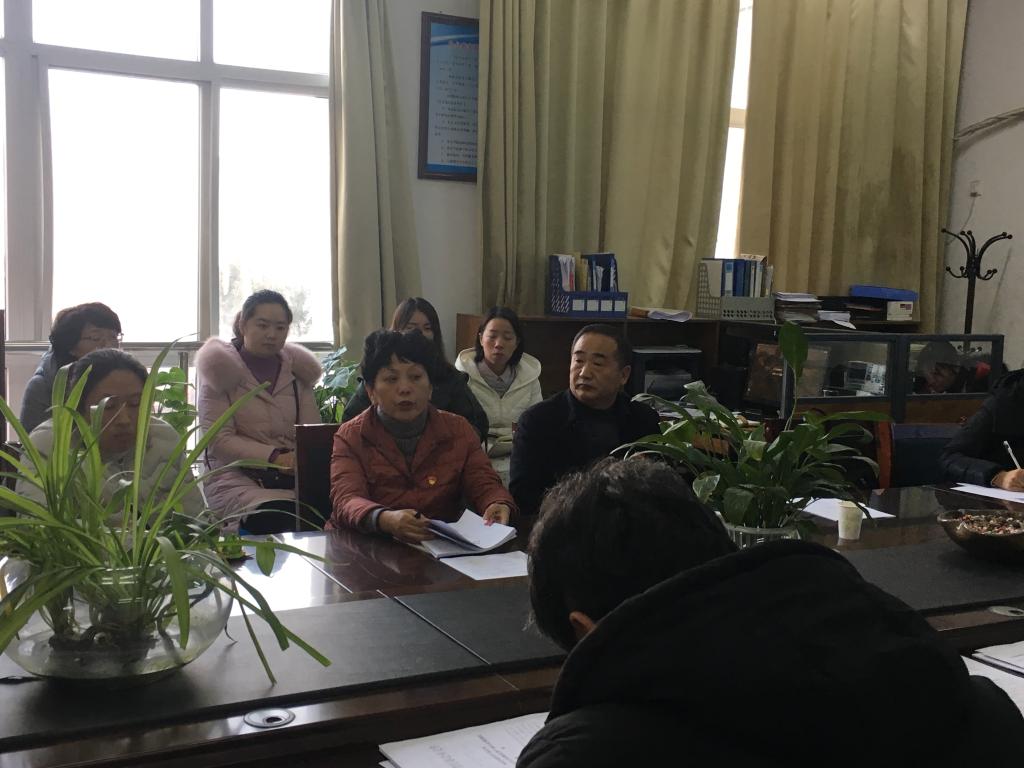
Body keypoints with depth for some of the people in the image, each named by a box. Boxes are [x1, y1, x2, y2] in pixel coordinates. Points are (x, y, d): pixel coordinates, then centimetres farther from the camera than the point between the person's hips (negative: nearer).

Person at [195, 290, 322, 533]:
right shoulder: (220, 370, 3)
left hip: (294, 477, 4)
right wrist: (274, 457, -20)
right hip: (237, 478, -4)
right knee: (285, 518, -36)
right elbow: (218, 440, -7)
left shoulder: (296, 370, 16)